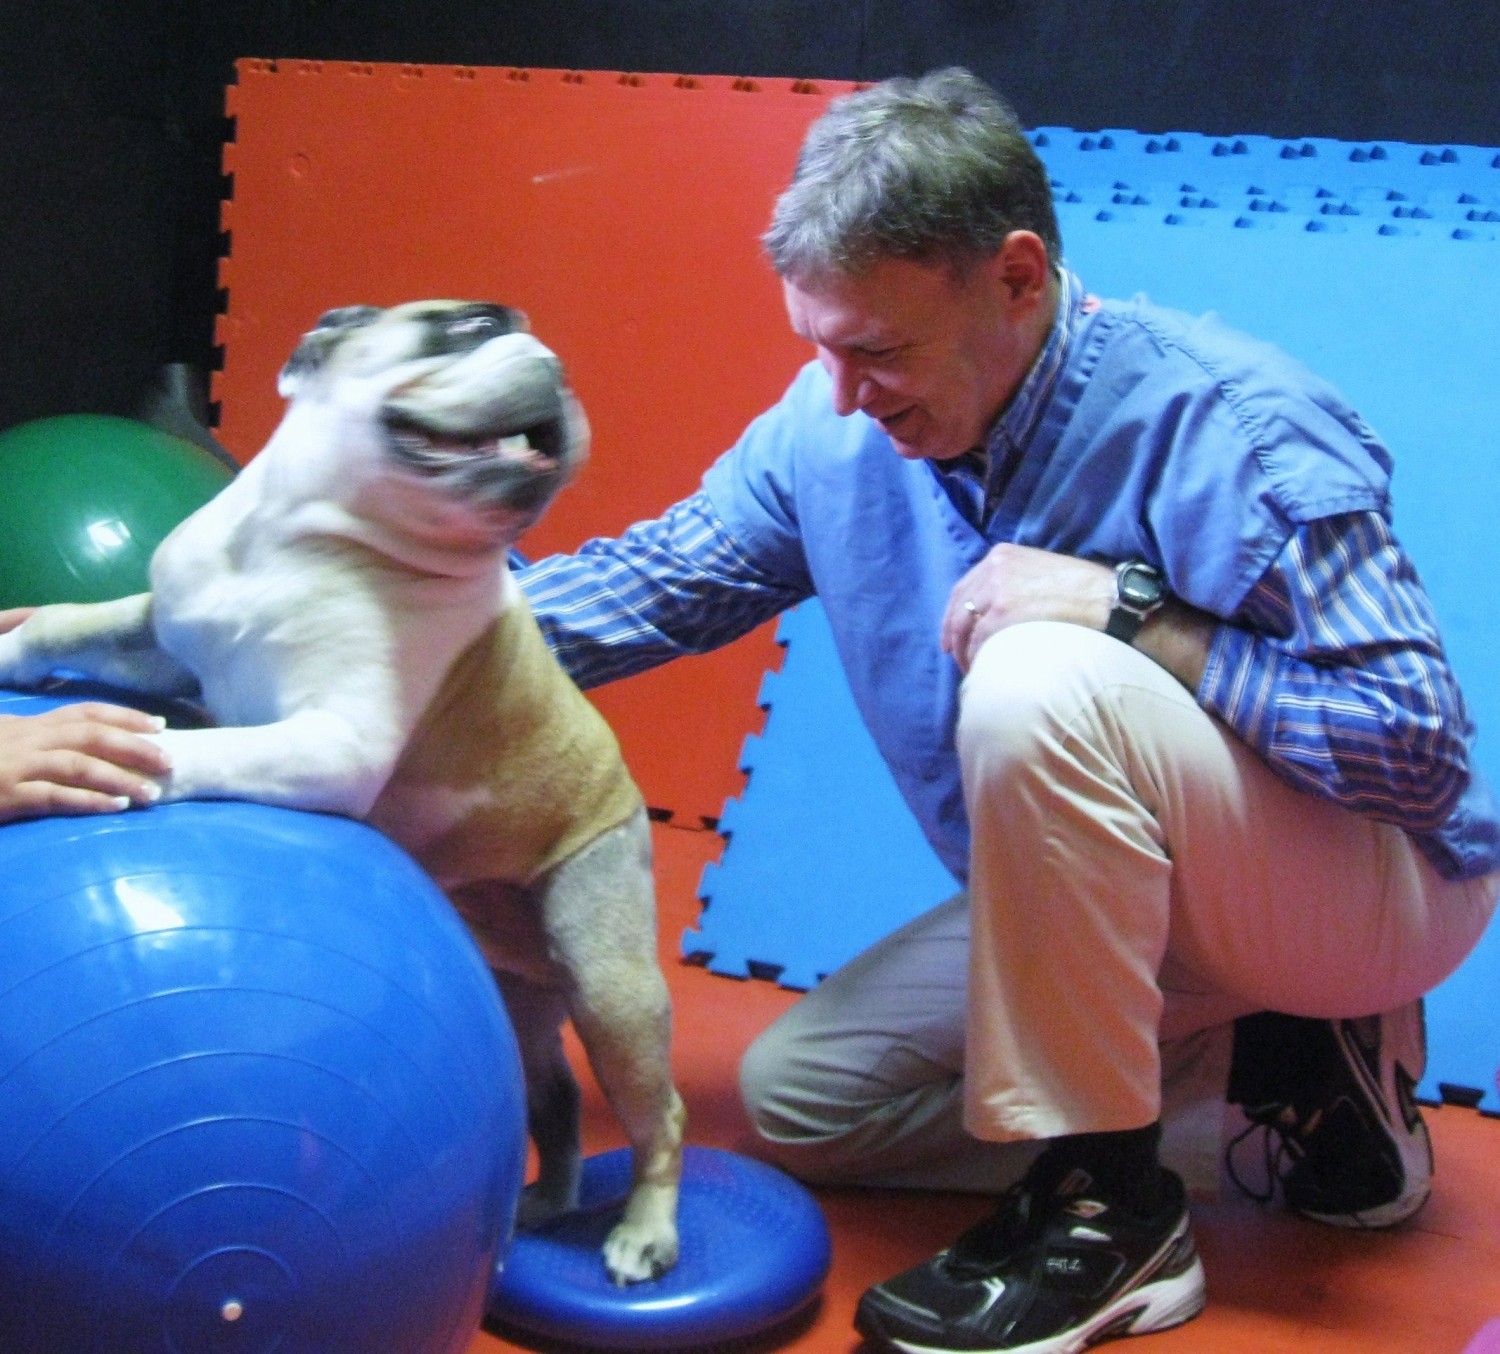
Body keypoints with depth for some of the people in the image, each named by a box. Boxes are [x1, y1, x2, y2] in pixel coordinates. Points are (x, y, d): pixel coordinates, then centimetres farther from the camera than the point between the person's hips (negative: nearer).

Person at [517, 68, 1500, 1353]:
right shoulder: (832, 426, -8)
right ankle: (1286, 1073, 5)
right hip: (1119, 910, 8)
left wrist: (1137, 617, -34)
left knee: (1038, 684, -35)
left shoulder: (1233, 429, -27)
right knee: (797, 1094, 5)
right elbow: (661, 577, -1)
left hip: (1380, 888, -8)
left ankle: (1108, 1214, -21)